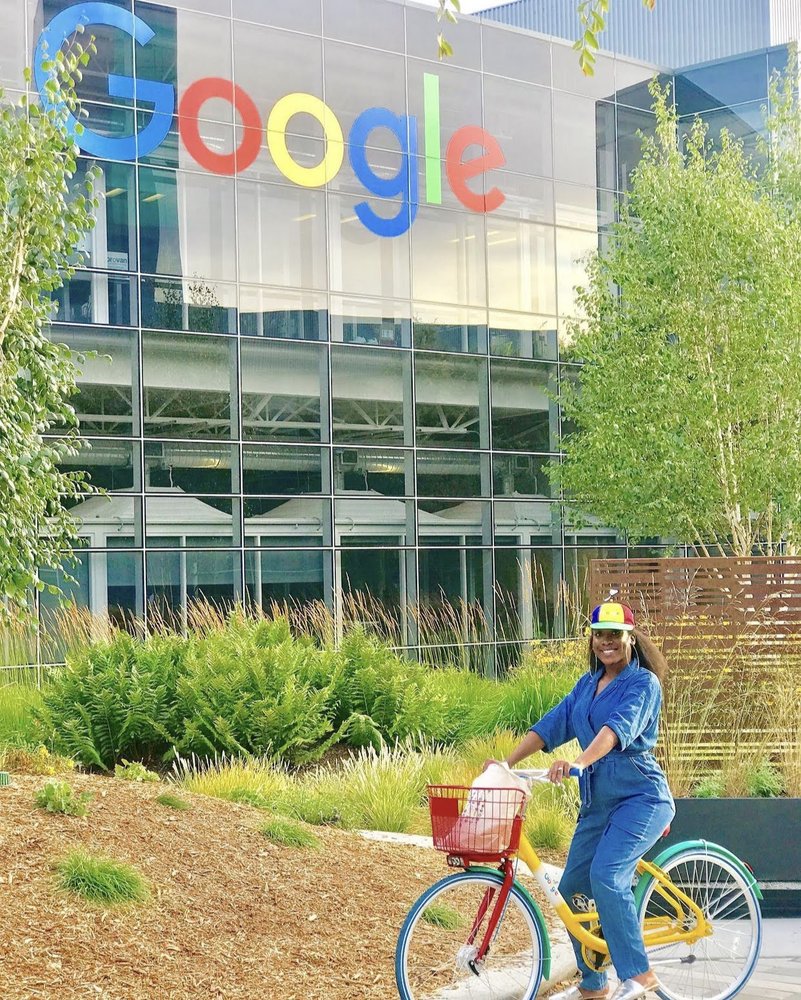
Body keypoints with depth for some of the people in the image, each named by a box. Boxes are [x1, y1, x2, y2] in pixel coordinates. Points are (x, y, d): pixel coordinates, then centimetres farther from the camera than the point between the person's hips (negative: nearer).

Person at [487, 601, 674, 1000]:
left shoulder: (643, 683, -9)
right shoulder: (588, 683, 13)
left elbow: (619, 726, -26)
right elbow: (553, 724, 9)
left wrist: (579, 762, -42)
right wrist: (506, 762, -3)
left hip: (640, 797, -8)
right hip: (597, 801, 8)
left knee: (606, 875, -25)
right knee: (572, 887, 6)